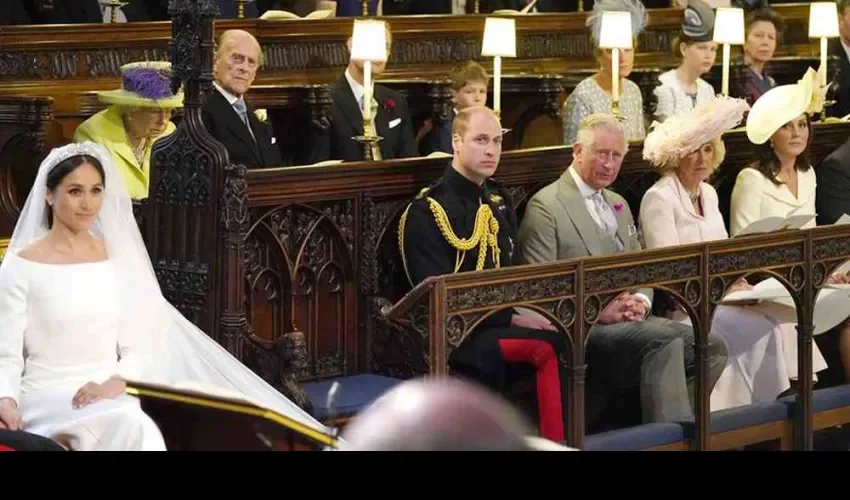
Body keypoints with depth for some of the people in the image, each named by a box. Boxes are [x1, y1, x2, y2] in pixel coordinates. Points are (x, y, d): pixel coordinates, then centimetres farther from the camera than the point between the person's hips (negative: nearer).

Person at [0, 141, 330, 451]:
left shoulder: (117, 259, 12)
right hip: (47, 398, -4)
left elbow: (139, 347, 9)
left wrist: (114, 384, -12)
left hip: (110, 397, 4)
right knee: (131, 426, -35)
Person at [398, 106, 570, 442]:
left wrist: (528, 314, -4)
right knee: (546, 346, -29)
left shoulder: (498, 201, 17)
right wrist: (512, 318, -18)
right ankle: (556, 442, -19)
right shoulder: (427, 211, -7)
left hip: (502, 323, 6)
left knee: (563, 339, -25)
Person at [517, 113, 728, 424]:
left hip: (631, 321, 8)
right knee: (665, 339, -32)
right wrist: (598, 312, -18)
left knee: (708, 345, -17)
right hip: (583, 329, -8)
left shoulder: (618, 204, 24)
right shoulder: (545, 206, -3)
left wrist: (640, 302, 0)